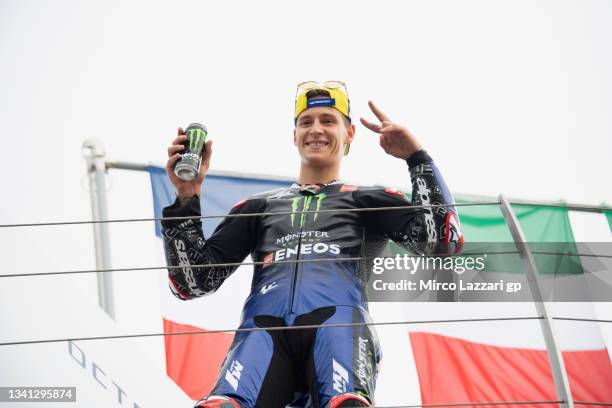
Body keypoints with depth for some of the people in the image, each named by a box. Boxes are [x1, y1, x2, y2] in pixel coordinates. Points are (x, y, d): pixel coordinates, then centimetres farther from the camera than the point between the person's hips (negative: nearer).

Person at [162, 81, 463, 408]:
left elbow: (442, 238, 12)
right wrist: (187, 197, 16)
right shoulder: (260, 206, 34)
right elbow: (193, 282, 25)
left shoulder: (366, 200, 30)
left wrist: (415, 156, 14)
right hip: (264, 324, 2)